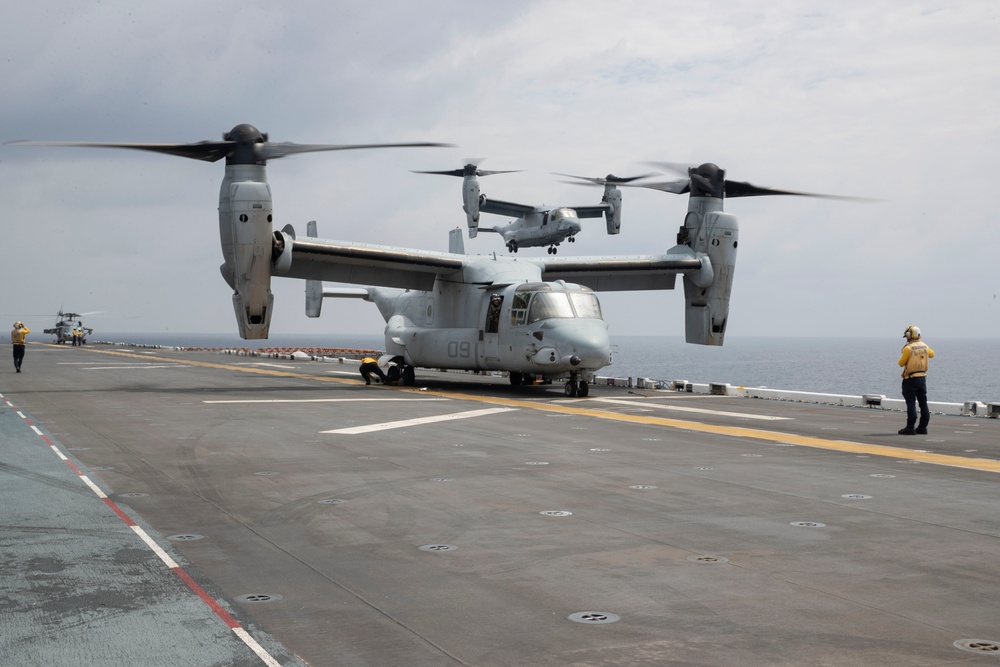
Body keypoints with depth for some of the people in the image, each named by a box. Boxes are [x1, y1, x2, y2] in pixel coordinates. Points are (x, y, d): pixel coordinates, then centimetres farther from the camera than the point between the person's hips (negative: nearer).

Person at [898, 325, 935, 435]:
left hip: (911, 379, -6)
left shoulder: (908, 348, -15)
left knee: (911, 403, -5)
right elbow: (931, 354, 27)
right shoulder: (925, 346, 5)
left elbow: (901, 363, -8)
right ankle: (923, 427, 14)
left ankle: (910, 428, -6)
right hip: (922, 377, 6)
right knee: (923, 402, 10)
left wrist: (903, 357, 11)